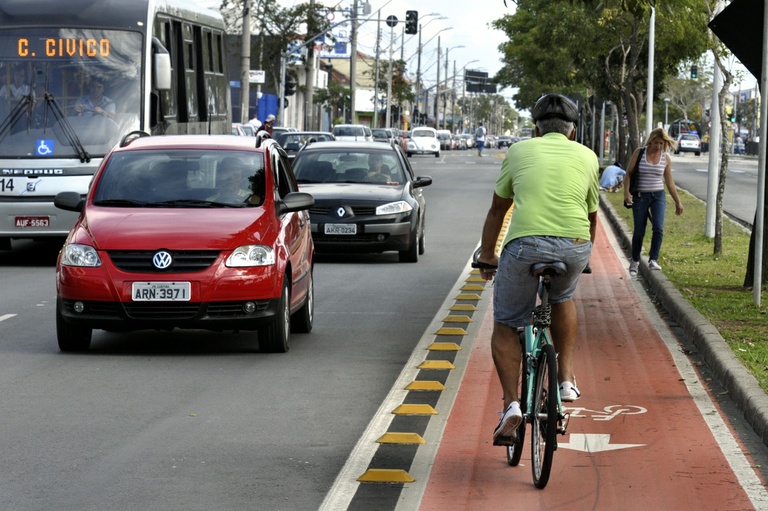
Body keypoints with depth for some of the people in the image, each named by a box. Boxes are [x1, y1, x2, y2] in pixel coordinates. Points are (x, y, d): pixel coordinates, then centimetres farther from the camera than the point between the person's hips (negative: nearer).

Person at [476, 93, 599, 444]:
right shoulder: (587, 156, 21)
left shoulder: (519, 151, 18)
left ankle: (511, 404, -2)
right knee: (562, 297, 34)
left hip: (525, 244, -2)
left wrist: (487, 257, 38)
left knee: (506, 325, 14)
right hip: (574, 246, 2)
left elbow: (497, 211, 26)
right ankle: (566, 378, 26)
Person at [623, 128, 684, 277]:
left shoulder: (666, 158, 3)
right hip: (640, 196, -1)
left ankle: (653, 260, -18)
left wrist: (677, 202, 13)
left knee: (658, 228, -19)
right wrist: (626, 192, -15)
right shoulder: (639, 153, -2)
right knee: (639, 232, 2)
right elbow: (629, 174, -1)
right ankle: (634, 262, 21)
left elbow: (669, 182, 12)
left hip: (658, 196, 1)